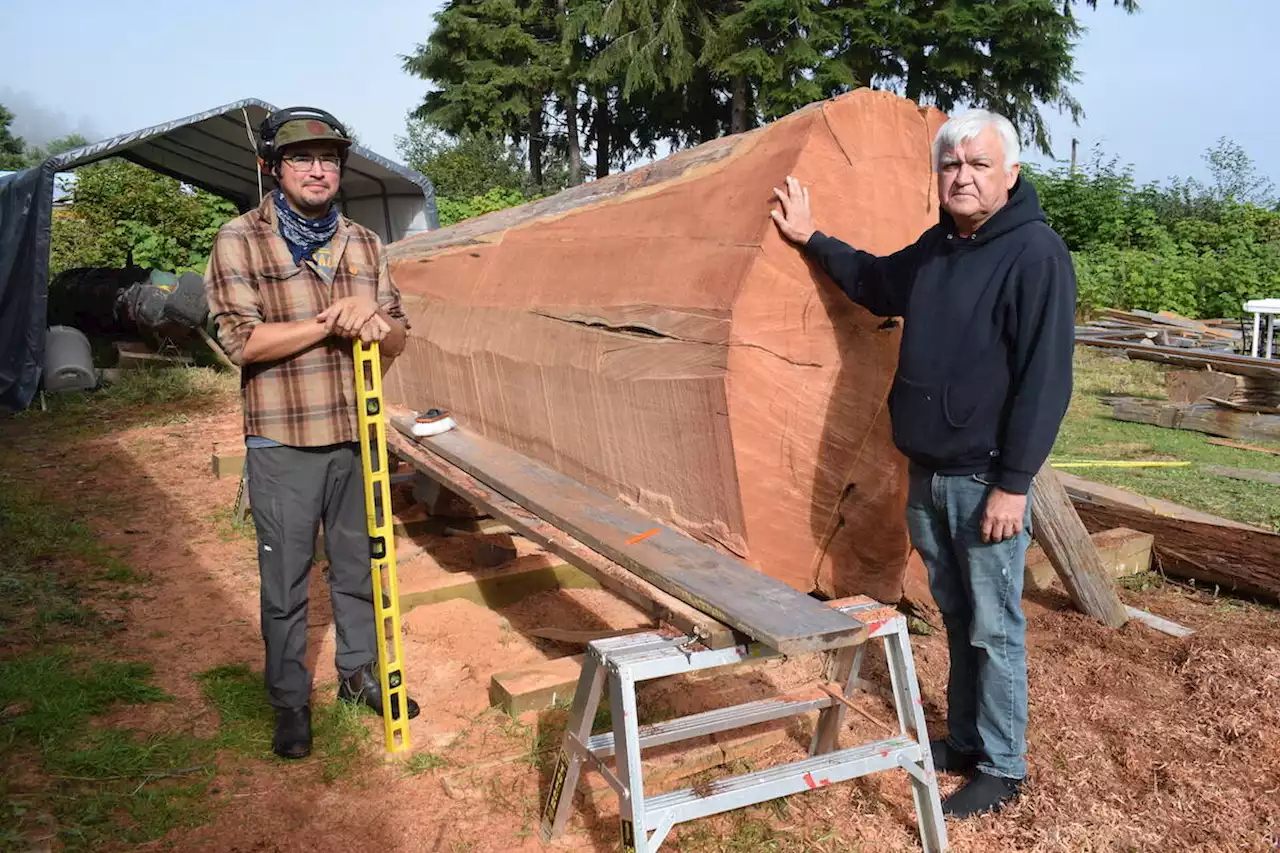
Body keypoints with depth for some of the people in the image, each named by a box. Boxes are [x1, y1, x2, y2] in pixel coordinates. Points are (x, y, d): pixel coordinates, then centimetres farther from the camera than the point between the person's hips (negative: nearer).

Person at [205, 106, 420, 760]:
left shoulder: (363, 244, 7)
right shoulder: (239, 240, -6)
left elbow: (397, 339, 9)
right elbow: (243, 340, -15)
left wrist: (377, 325, -15)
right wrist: (333, 321, -18)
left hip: (355, 436, 4)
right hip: (283, 444, -4)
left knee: (358, 567, 16)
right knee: (285, 583, 6)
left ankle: (359, 672, 35)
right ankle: (290, 701, 23)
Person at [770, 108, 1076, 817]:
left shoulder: (1035, 253, -15)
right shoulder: (935, 246, 8)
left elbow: (1044, 378, -18)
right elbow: (877, 283, 29)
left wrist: (1013, 484, -20)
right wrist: (810, 239, 25)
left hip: (985, 480, -7)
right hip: (926, 474, 7)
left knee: (994, 628, 4)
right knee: (955, 619, 18)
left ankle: (1003, 766, 20)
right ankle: (964, 740, 33)